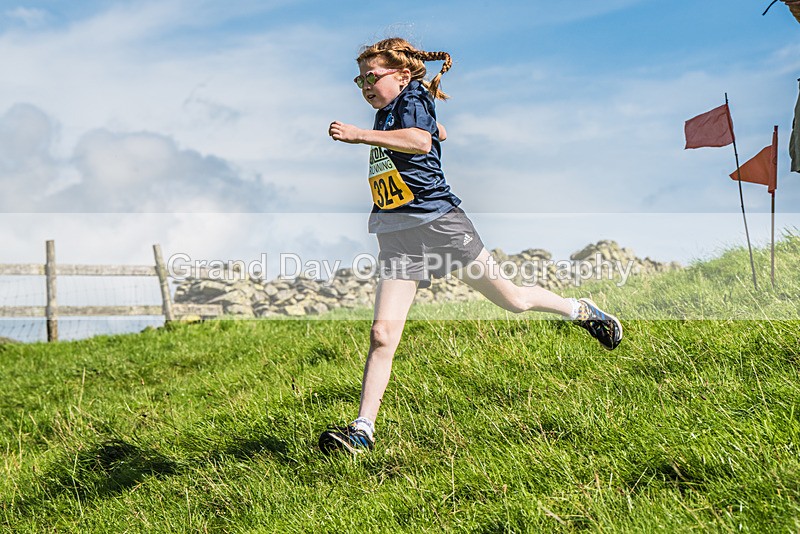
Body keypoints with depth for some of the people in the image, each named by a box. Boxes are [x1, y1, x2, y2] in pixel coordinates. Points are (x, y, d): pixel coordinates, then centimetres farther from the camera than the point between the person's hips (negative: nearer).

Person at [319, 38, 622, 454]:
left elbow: (420, 140, -29)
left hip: (439, 221, -6)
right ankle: (363, 429, -9)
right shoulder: (386, 113, 20)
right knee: (382, 333, -8)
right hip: (396, 238, 7)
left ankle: (580, 310, 34)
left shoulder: (412, 99, -5)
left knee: (512, 300, 7)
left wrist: (360, 135, -34)